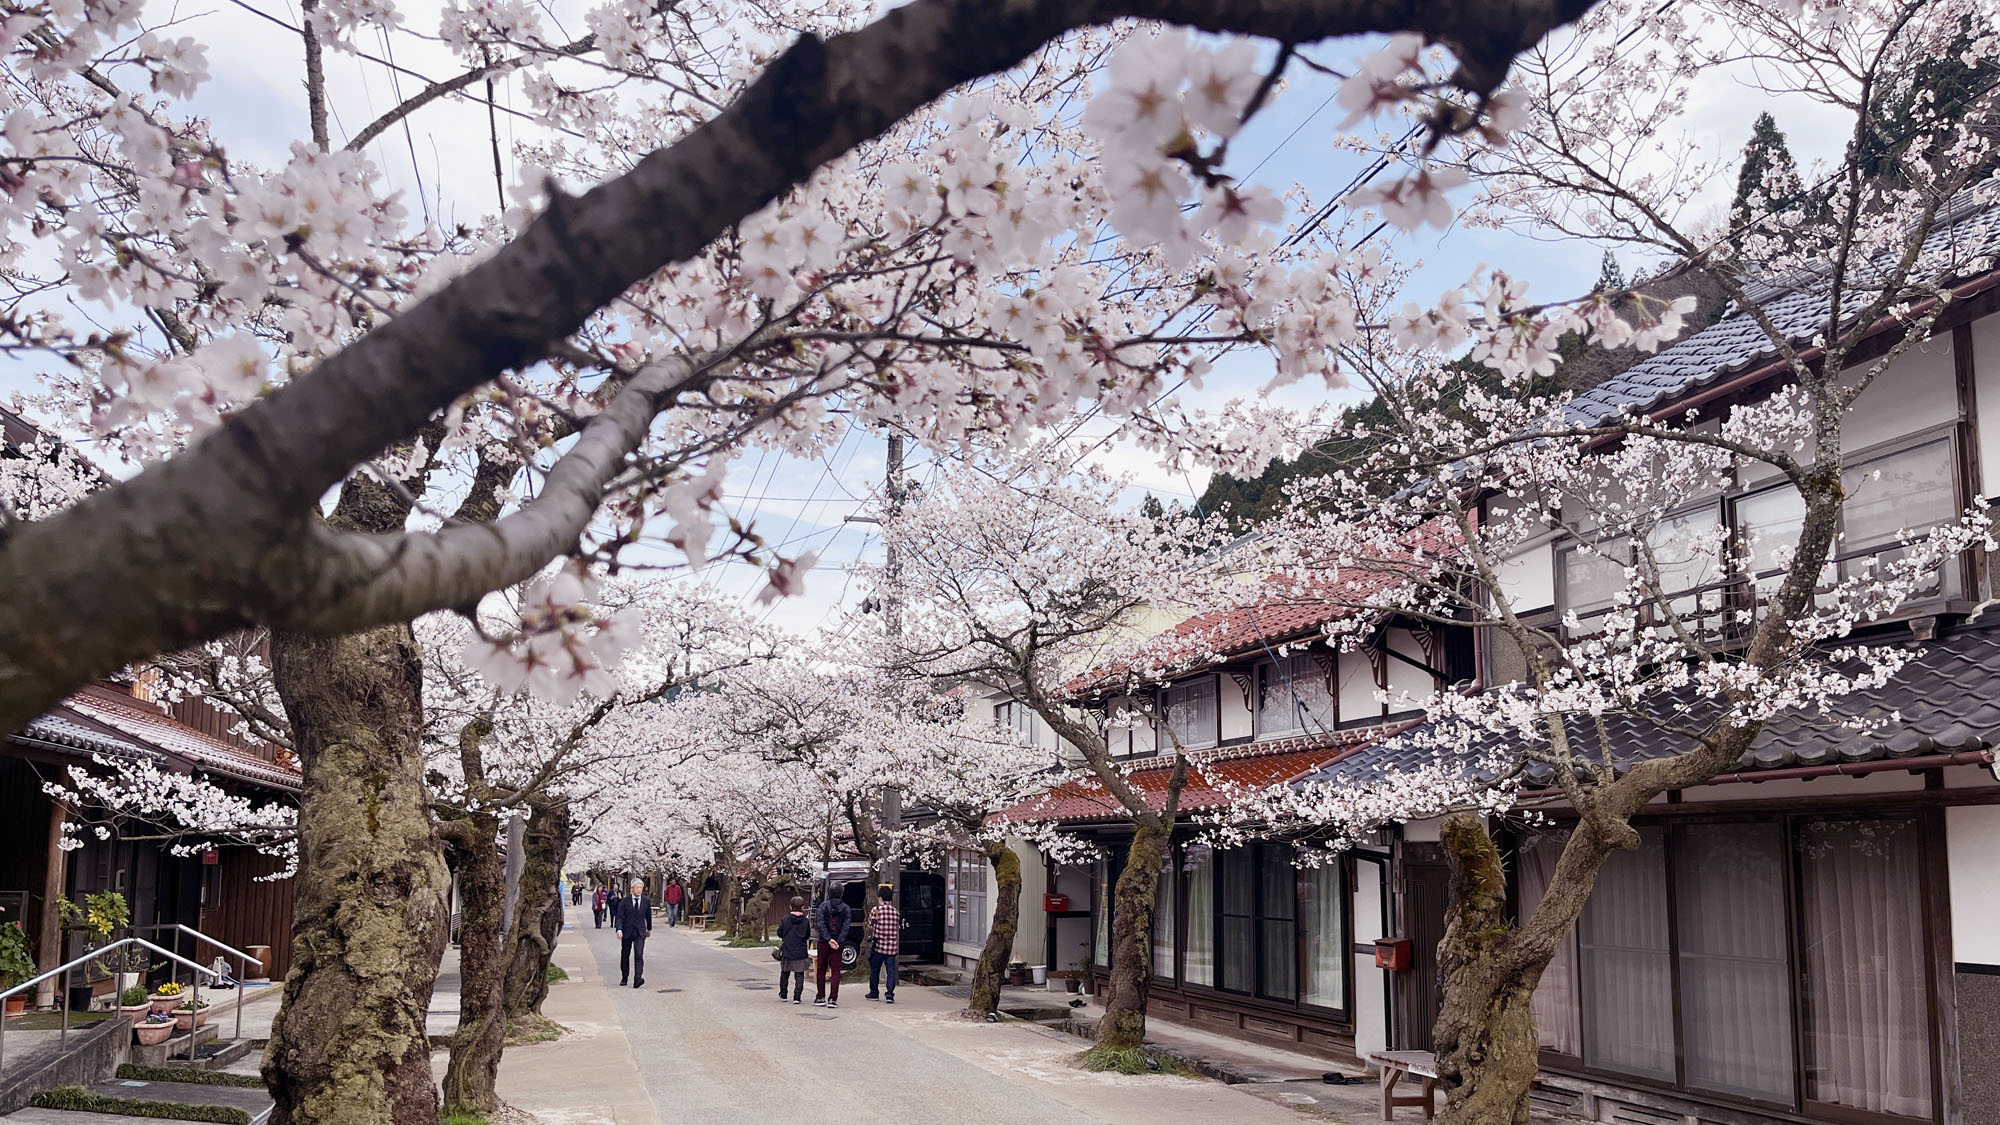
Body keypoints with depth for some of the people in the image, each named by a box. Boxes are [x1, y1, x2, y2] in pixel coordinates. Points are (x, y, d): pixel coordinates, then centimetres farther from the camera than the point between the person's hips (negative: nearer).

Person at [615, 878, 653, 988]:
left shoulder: (647, 901, 2)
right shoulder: (625, 901, -4)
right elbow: (620, 916, -8)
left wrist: (649, 929, 26)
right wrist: (619, 929, -23)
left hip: (640, 932, 0)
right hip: (627, 931, 0)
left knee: (639, 955, -17)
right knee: (625, 955, 11)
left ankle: (637, 979, -25)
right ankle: (624, 978, 28)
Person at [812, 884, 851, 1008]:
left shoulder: (823, 906, -3)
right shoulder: (846, 909, -1)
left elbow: (820, 924, -13)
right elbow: (846, 927, -10)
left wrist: (828, 939, -16)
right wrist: (839, 942, -13)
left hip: (824, 942, 0)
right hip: (838, 944, 0)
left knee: (821, 970, 12)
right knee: (836, 971, 3)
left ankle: (820, 998, 16)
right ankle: (832, 999, -4)